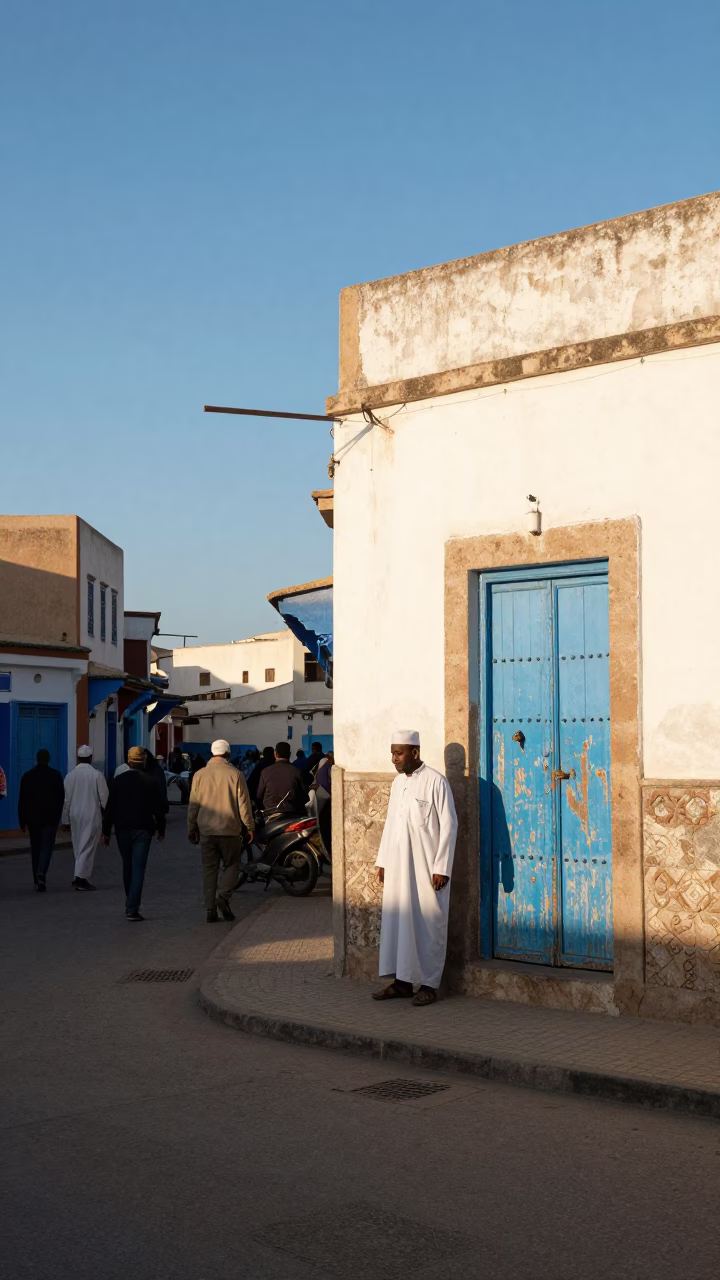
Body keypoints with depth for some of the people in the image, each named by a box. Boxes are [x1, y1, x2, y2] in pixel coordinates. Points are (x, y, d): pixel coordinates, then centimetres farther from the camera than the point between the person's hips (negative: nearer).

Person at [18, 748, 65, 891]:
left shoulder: (27, 776, 1)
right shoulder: (56, 775, -3)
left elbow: (22, 800, 2)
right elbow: (61, 798, -2)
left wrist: (22, 821, 7)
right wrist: (58, 817, 8)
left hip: (32, 818, 2)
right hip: (50, 817, -2)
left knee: (35, 848, 11)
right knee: (46, 847, 1)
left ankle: (37, 881, 13)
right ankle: (41, 873, -23)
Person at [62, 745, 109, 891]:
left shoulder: (70, 775, 1)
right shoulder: (96, 775, -9)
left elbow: (66, 799, 5)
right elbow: (104, 797, -7)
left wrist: (65, 819, 13)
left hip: (75, 815, 4)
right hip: (92, 815, -4)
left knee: (78, 847, 14)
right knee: (88, 847, -3)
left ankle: (82, 878, 18)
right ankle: (80, 877, -13)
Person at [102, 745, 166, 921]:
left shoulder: (117, 781, 0)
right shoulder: (151, 781, -4)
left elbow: (110, 807, 0)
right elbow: (159, 807, -1)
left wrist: (106, 831, 6)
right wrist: (161, 829, 9)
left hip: (122, 829, 2)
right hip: (143, 829, -2)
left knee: (127, 867, 16)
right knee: (138, 868, -4)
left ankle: (131, 904, 28)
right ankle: (132, 908, -13)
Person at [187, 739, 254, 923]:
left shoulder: (200, 775, 3)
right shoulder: (235, 774, -5)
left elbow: (193, 805, 7)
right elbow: (243, 804, -4)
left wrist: (192, 829, 16)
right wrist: (249, 826, 5)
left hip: (206, 830, 3)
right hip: (230, 830, -2)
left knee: (209, 868, 8)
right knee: (232, 865, 10)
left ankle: (210, 908, 4)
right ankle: (223, 896, -12)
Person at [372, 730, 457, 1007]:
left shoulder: (435, 782, -11)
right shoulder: (398, 783, 11)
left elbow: (449, 825, -12)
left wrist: (441, 868, -14)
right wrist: (382, 861, 15)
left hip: (427, 867, -7)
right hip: (398, 867, 7)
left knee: (428, 924, 1)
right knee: (397, 921, 8)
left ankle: (429, 984, 10)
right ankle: (402, 980, 18)